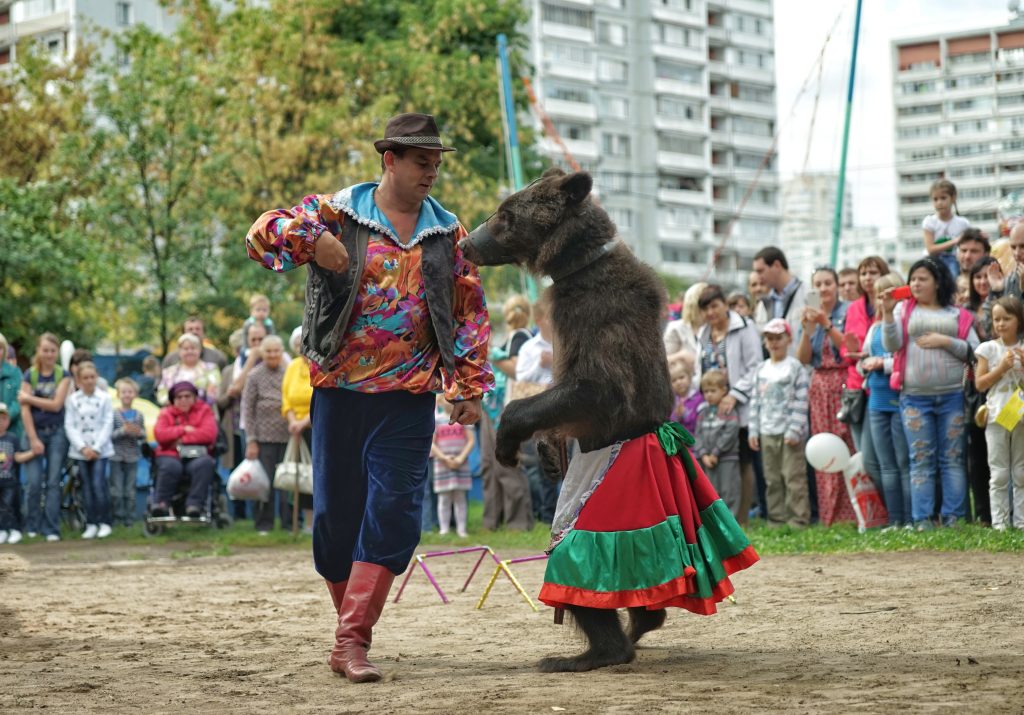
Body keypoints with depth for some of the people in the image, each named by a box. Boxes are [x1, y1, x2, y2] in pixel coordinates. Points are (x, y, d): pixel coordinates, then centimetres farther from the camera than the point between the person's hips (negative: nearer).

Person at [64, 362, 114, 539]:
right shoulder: (73, 399, 3)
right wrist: (83, 447, -10)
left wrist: (96, 448, -10)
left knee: (99, 484, -11)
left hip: (100, 449, -2)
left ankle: (105, 522, -2)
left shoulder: (104, 398, -1)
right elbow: (70, 426, 0)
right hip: (81, 450, 2)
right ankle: (91, 523, 9)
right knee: (87, 486, 4)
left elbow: (108, 424, -3)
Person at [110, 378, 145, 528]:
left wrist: (138, 432, -13)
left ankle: (129, 518, 13)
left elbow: (144, 435, 8)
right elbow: (108, 435, -10)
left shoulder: (138, 415, 5)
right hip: (116, 456, -3)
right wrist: (123, 431, -22)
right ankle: (118, 517, 8)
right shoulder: (113, 414, -4)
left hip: (132, 457, 3)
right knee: (116, 490, 0)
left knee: (130, 490, 8)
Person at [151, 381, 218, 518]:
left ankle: (194, 504, -34)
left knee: (204, 464, -35)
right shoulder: (166, 413, 14)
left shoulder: (204, 410, 12)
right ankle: (161, 502, -23)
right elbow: (160, 435, -5)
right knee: (170, 466, -36)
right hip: (170, 455, 0)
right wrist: (184, 429, -6)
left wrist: (182, 439, -8)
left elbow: (209, 433, -7)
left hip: (197, 456, 0)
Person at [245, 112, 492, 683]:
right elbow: (263, 235, -6)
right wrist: (309, 238, -26)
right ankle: (350, 621, 24)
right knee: (336, 512, 4)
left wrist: (469, 388, 5)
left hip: (409, 397, 1)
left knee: (393, 512, -10)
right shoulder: (338, 213, 1)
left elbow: (471, 313, 11)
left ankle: (353, 640, -9)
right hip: (340, 389, -1)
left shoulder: (448, 232, 7)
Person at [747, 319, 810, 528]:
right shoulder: (761, 370, 13)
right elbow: (755, 401, 13)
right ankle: (776, 518, 13)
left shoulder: (795, 367, -3)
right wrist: (753, 430, 7)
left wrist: (794, 430, -15)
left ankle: (798, 518, -4)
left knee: (793, 477, -6)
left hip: (789, 433, -5)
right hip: (767, 433, 5)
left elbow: (801, 402, -8)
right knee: (772, 478, 7)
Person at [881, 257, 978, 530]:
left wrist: (945, 341, -9)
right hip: (915, 397, 0)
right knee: (921, 460, 0)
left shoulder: (958, 314, 11)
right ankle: (922, 519, 0)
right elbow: (891, 345, -2)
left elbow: (974, 351, 3)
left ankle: (954, 517, 3)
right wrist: (887, 313, -13)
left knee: (953, 458, 1)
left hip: (952, 395, 0)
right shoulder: (904, 309, 11)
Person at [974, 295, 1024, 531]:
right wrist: (1002, 367, -12)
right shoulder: (988, 349, 1)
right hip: (997, 417, -2)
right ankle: (999, 522, 1)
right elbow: (980, 384, -2)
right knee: (999, 474, 0)